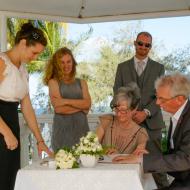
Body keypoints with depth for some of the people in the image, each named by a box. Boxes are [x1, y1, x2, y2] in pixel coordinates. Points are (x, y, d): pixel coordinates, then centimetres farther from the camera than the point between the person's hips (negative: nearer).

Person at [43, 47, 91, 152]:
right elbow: (58, 108, -8)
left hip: (81, 127, 3)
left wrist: (67, 101, -10)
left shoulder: (81, 83, 15)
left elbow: (88, 103, 0)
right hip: (62, 128, -3)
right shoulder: (53, 82, 4)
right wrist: (80, 106, -3)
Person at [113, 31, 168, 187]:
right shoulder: (122, 67, 11)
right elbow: (117, 92, 5)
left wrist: (146, 112, -14)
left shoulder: (158, 68, 8)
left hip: (151, 122, -1)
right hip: (128, 120, 1)